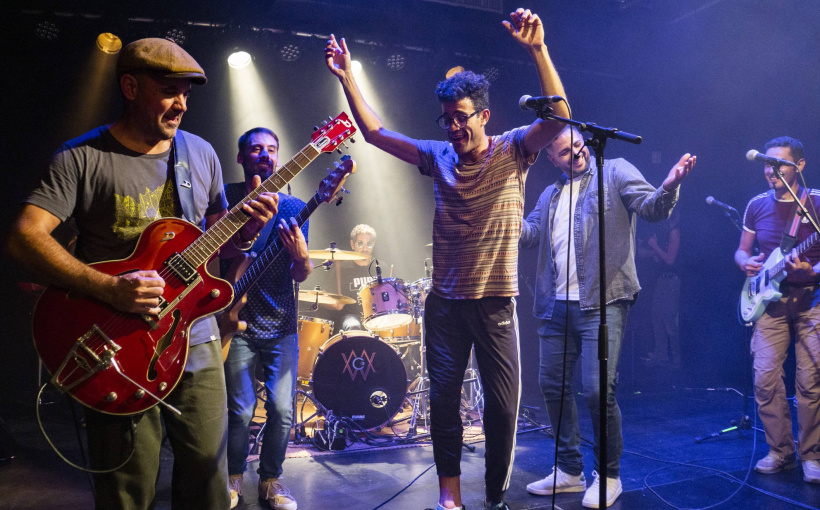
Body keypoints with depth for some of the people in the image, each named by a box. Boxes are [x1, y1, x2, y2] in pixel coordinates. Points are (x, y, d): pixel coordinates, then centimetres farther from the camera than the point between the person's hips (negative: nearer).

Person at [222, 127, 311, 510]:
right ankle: (233, 478, 27)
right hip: (238, 322, -1)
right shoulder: (225, 198, 2)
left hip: (281, 324, 2)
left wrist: (301, 256, -20)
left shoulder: (294, 208, 5)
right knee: (241, 410, 2)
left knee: (282, 410, 1)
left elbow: (300, 276, 3)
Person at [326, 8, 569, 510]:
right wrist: (347, 76, 4)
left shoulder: (512, 150, -2)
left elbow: (558, 116, -19)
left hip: (497, 300, -3)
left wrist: (538, 49, -29)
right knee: (443, 398, 8)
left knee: (504, 405, 4)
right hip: (445, 300, 3)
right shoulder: (439, 156, 7)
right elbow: (376, 132, 9)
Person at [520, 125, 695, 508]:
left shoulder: (614, 172, 4)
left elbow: (650, 207, -8)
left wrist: (668, 187, -29)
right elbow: (528, 233, 9)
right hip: (556, 305, 6)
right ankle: (570, 471, 26)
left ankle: (608, 476, 11)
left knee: (598, 389, -11)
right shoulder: (550, 195, 20)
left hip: (602, 304, -6)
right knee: (553, 386, 10)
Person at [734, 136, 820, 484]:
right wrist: (746, 263, -6)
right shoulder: (757, 205, 8)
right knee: (765, 377, -3)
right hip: (771, 300, 3)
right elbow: (741, 251, 15)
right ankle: (780, 452, 13)